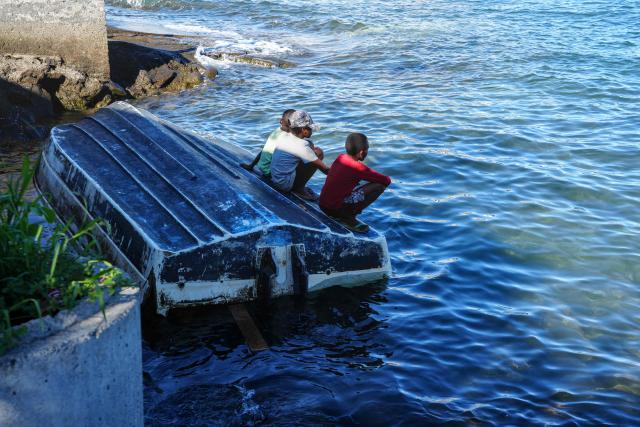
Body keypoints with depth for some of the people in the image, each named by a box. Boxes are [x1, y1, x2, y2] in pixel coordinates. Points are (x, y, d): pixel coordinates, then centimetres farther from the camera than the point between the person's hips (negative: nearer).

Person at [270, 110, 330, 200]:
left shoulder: (283, 137, 3)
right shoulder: (301, 146, -18)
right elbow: (323, 168, -11)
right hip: (286, 185, -8)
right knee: (318, 153, -9)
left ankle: (298, 187, 11)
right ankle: (299, 188, -3)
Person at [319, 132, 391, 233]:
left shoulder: (340, 158, 5)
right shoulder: (358, 167, -15)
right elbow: (387, 180, -11)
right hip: (335, 208, -8)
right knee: (379, 186, -10)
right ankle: (348, 216, -6)